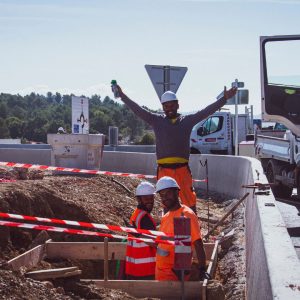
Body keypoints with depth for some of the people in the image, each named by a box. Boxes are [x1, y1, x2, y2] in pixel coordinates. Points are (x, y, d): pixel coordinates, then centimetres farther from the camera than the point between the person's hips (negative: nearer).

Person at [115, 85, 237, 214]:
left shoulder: (188, 120, 9)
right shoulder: (156, 120, 9)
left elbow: (206, 111, 6)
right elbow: (138, 110, 7)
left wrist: (224, 99, -1)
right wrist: (122, 96, 2)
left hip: (182, 169, 0)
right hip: (164, 169, 0)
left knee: (189, 200, -2)